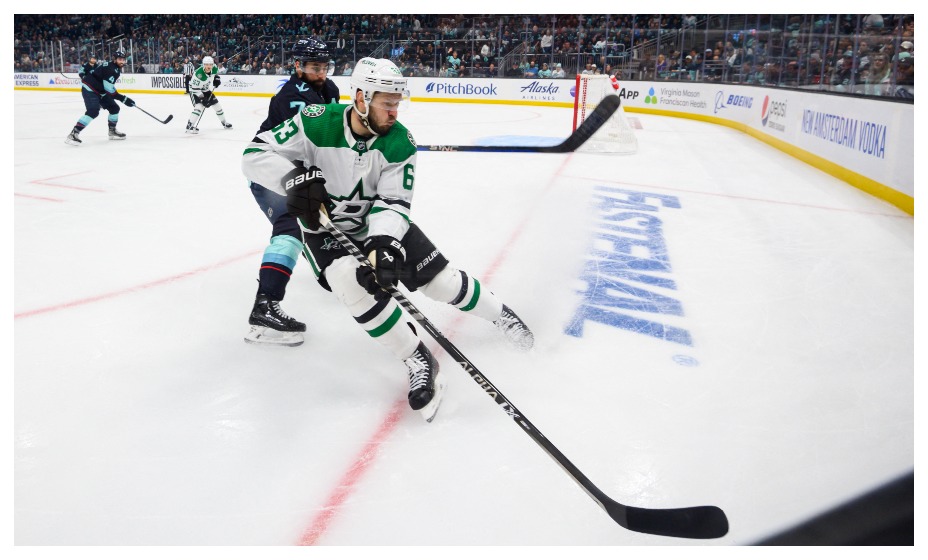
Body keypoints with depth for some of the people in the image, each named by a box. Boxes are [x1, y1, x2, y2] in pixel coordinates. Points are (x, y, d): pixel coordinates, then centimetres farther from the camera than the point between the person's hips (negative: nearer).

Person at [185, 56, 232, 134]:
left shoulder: (214, 69, -17)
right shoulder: (199, 74, -36)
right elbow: (195, 89, -31)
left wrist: (216, 78, -3)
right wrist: (203, 99, -32)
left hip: (207, 90, 7)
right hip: (195, 91, -7)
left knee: (217, 106, 12)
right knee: (199, 107, -27)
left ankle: (224, 123, 35)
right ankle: (190, 126, -26)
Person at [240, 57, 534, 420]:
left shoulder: (400, 143, -17)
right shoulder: (316, 122, -23)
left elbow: (394, 202, -20)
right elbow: (256, 155, -21)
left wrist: (384, 242, -39)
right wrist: (295, 177, -41)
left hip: (379, 221, 2)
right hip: (324, 227, -2)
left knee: (441, 279, -4)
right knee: (352, 281, -32)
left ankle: (498, 313, 27)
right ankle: (417, 361, -17)